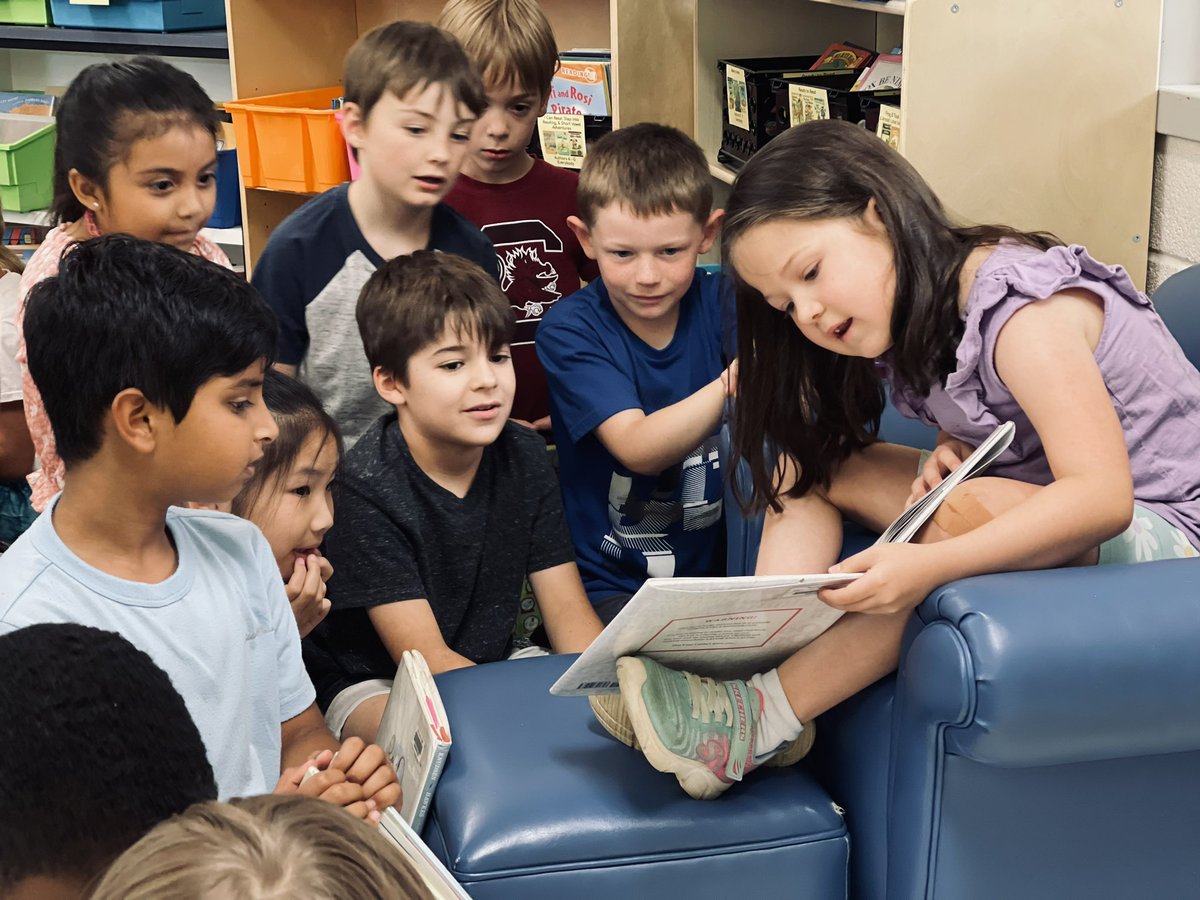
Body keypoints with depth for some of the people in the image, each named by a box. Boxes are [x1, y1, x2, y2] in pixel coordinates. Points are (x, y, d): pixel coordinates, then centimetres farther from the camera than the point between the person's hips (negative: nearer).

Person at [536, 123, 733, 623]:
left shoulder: (723, 304, -1)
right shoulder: (570, 330, -8)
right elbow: (637, 448, -21)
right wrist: (735, 380, -35)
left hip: (721, 569, 3)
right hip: (610, 587, -3)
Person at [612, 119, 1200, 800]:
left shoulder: (1021, 309, -24)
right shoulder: (913, 314, 2)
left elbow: (1103, 495, -34)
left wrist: (928, 566, -44)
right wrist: (954, 451, -15)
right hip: (1030, 511, 9)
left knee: (968, 509, -38)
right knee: (808, 462, -2)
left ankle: (758, 723, -28)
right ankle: (754, 663, -19)